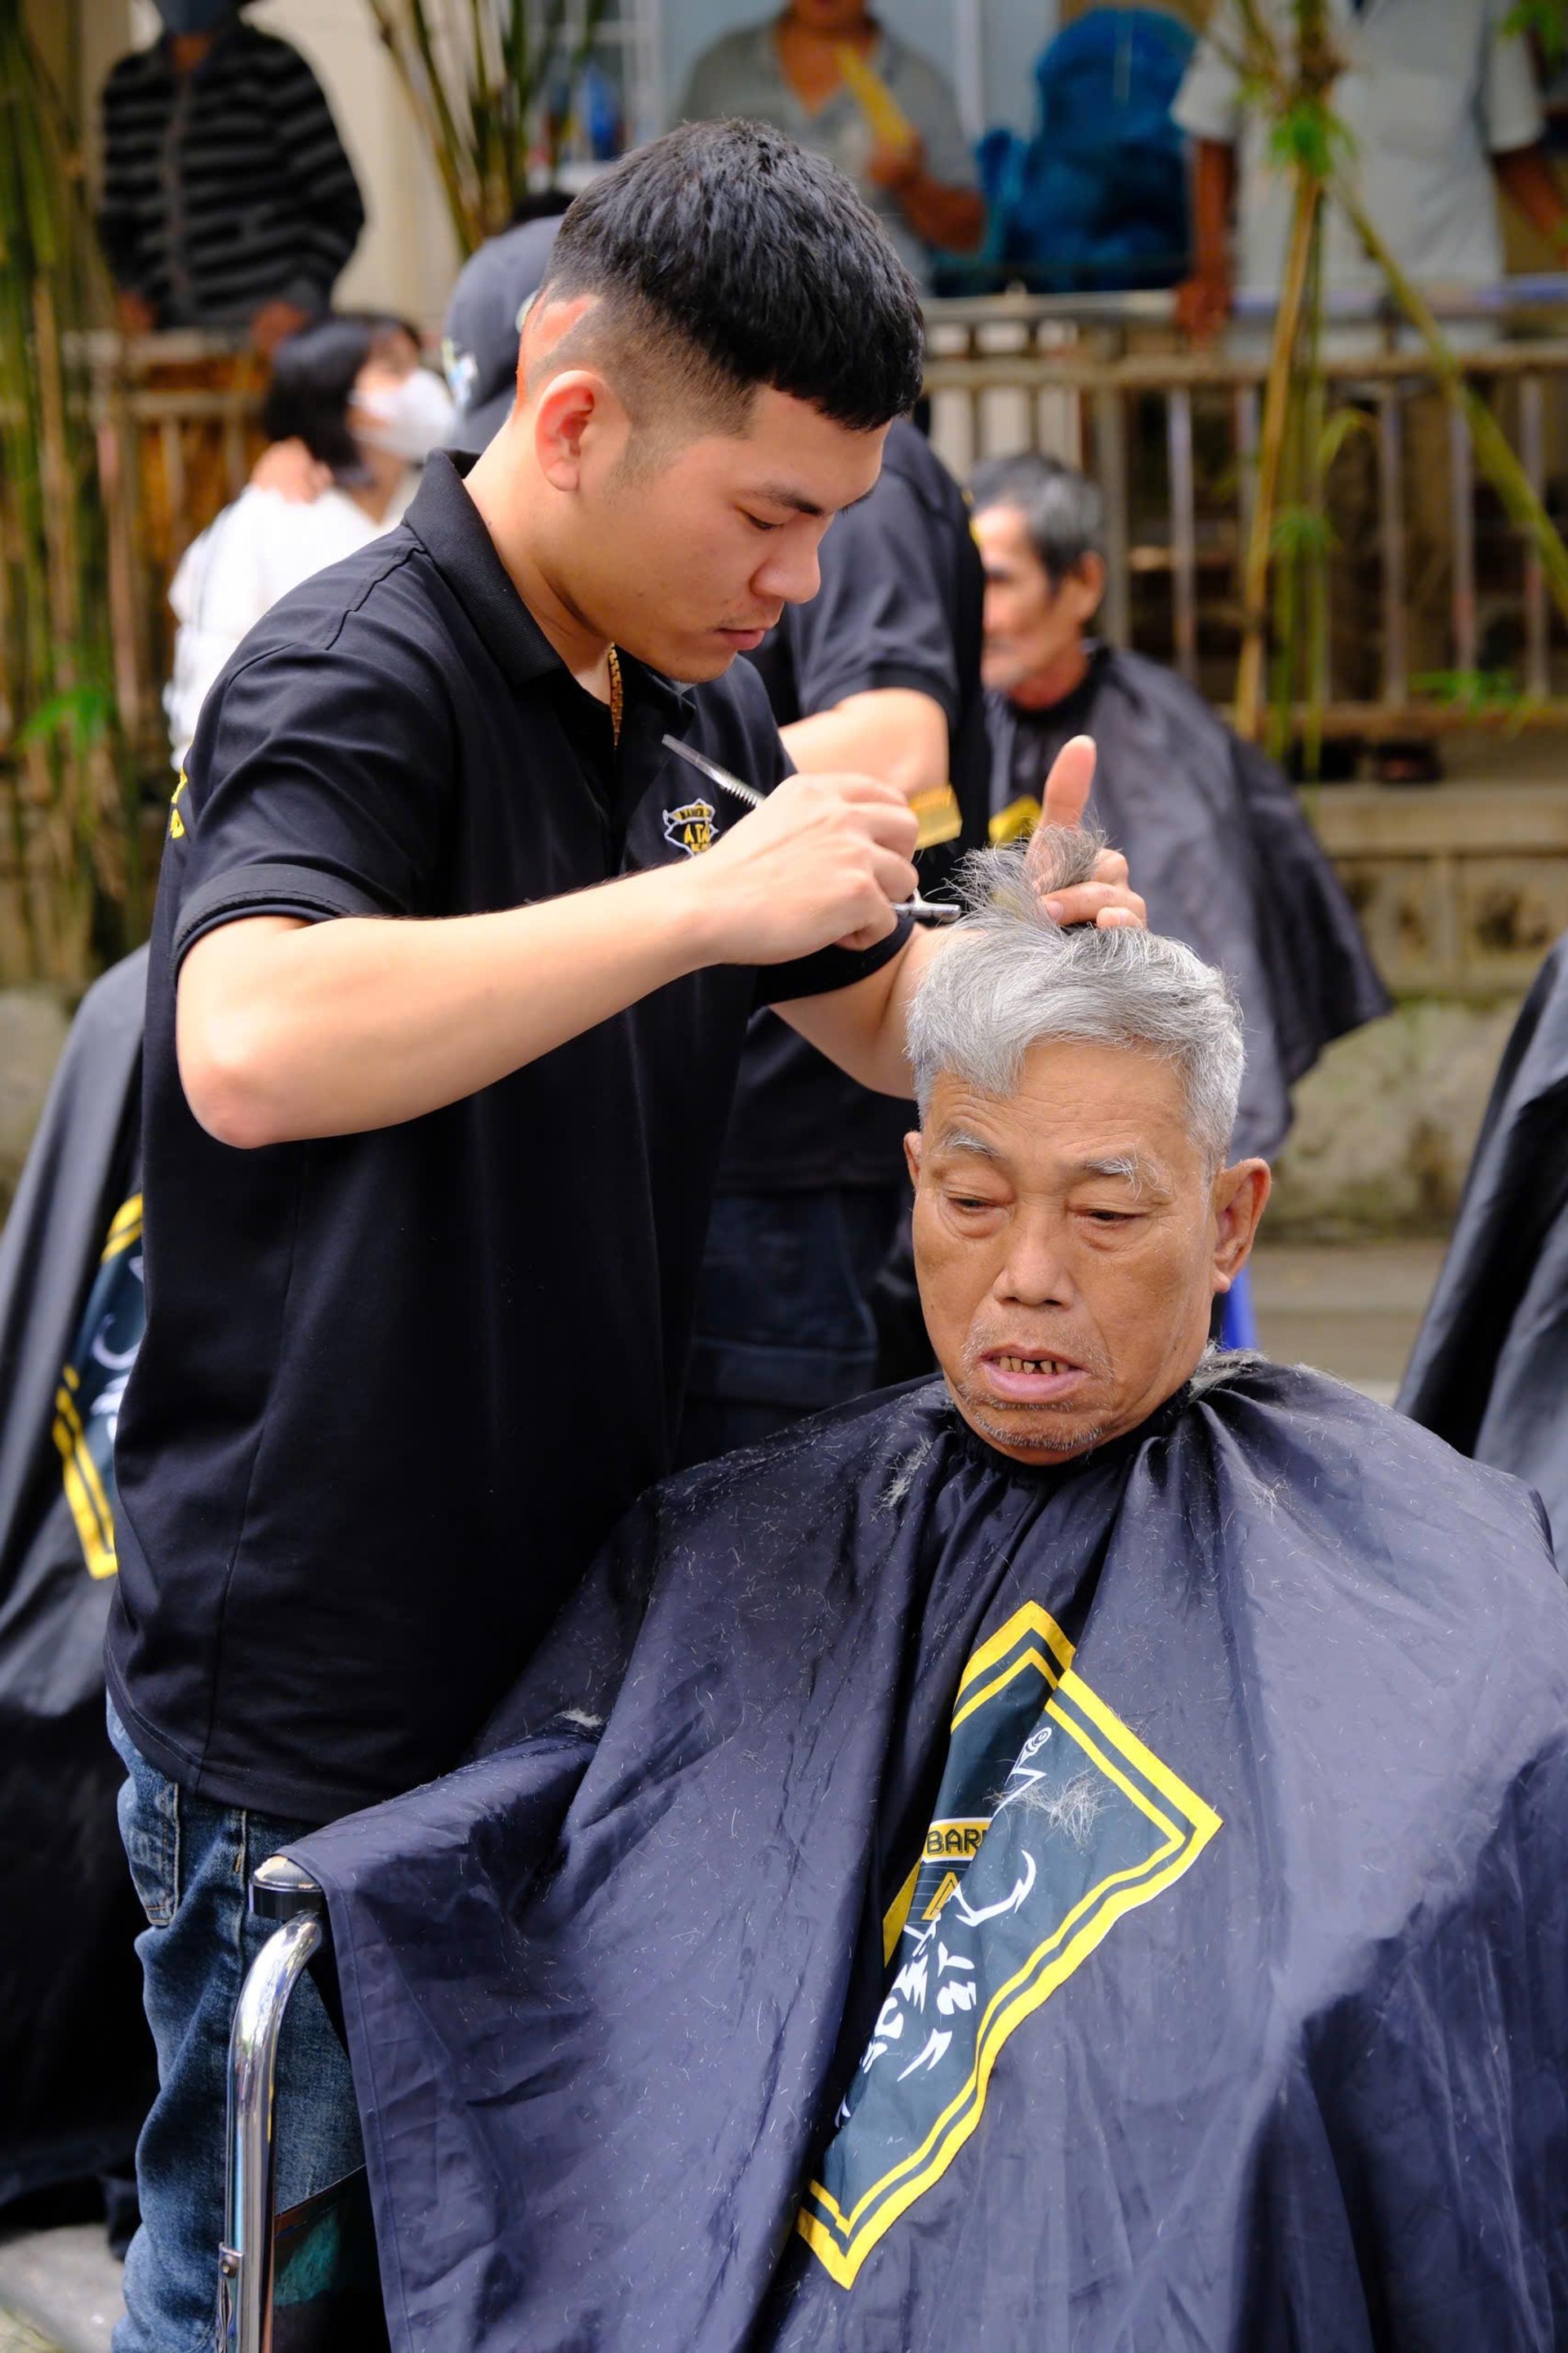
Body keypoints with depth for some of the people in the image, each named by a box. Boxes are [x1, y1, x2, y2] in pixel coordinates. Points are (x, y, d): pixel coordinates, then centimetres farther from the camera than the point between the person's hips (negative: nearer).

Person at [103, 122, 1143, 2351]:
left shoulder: (699, 709, 9)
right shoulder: (360, 679, -17)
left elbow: (880, 1016, 21)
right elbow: (253, 1048, -36)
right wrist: (705, 901, -33)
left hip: (565, 1632, 8)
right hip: (316, 1687, -8)